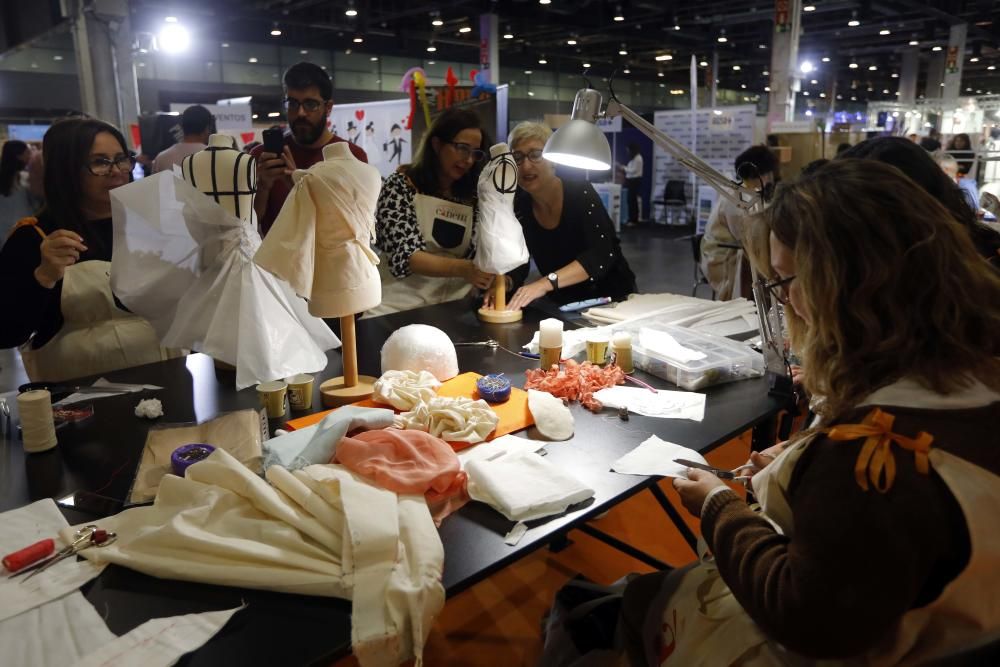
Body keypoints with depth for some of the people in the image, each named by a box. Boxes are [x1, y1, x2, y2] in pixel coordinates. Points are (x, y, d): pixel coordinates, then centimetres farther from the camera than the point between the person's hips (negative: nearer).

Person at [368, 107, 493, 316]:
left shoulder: (472, 197, 6)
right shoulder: (401, 185, -4)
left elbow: (477, 256, 1)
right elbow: (405, 255, -15)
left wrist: (495, 278, -20)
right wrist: (462, 269, -30)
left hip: (451, 307, 4)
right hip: (399, 306, -4)